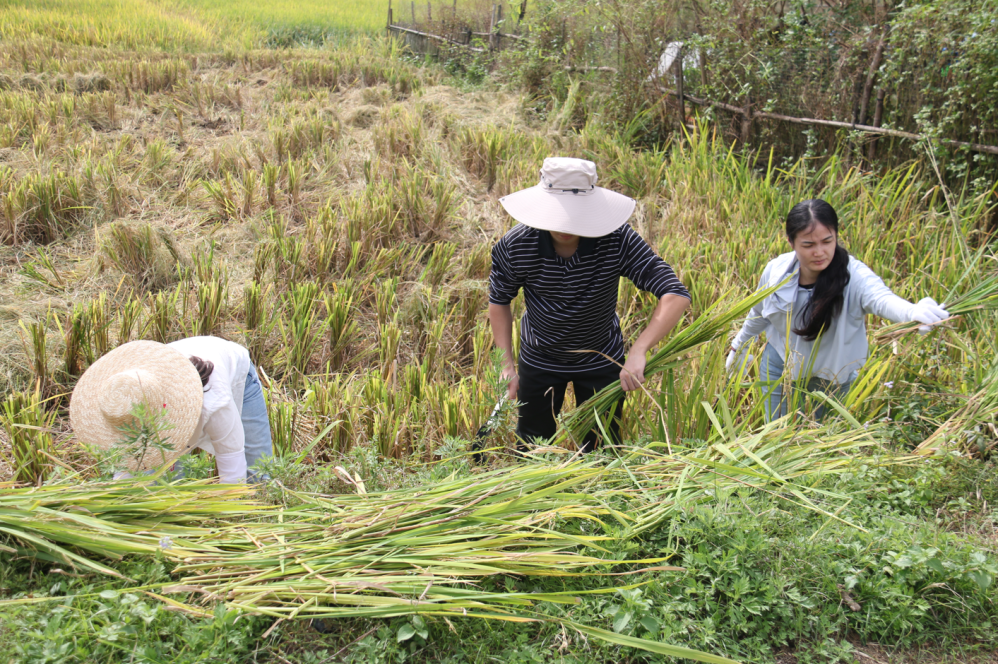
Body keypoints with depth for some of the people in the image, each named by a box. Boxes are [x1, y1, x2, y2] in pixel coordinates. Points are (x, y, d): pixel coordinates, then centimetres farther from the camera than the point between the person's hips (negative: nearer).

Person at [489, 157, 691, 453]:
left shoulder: (617, 240, -30)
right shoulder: (514, 247, -25)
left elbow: (676, 295, -36)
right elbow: (499, 301, -5)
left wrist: (638, 351, -49)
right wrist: (507, 365, -9)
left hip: (602, 360, -1)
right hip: (539, 360, 1)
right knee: (530, 452, 18)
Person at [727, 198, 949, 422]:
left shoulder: (853, 276, -28)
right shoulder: (776, 270, -17)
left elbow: (882, 298, -50)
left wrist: (915, 311, -73)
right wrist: (739, 345, 19)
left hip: (829, 378, -2)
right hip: (779, 367, 2)